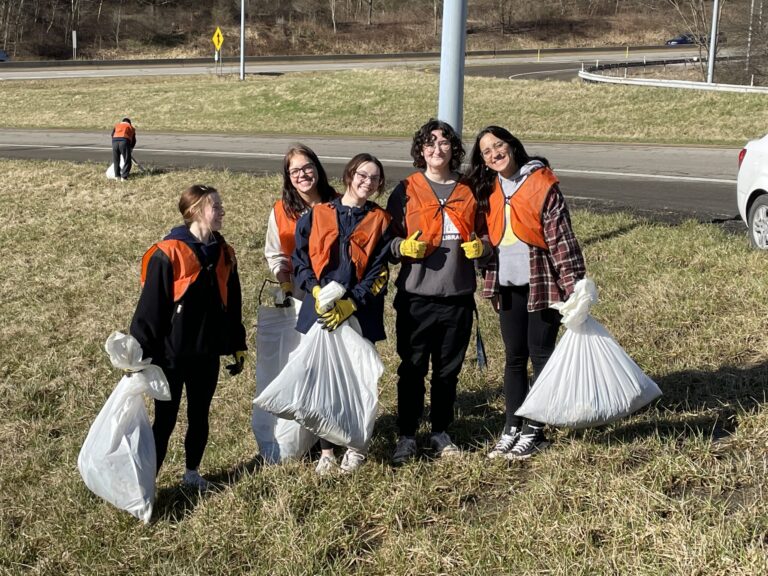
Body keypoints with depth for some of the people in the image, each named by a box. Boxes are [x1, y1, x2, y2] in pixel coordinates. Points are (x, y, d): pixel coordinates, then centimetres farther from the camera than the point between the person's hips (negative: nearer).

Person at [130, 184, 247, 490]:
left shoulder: (223, 254, 4)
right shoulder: (168, 254, -16)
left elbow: (232, 304, 13)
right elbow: (150, 307, -13)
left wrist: (238, 346, 16)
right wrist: (141, 353, -13)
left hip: (207, 353, 6)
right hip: (171, 355, -6)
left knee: (199, 416, 17)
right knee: (165, 420, 1)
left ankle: (192, 473, 33)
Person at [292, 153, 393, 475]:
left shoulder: (380, 221, 6)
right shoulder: (317, 216, 8)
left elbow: (378, 273, 0)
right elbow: (301, 260, 4)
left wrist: (349, 304, -12)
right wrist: (318, 293, -12)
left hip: (360, 313, -1)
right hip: (319, 311, 1)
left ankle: (355, 447, 19)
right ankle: (326, 451, 11)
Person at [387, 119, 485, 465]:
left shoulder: (468, 191, 9)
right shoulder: (407, 191, 2)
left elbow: (480, 233, 20)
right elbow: (387, 239, 3)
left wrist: (479, 246, -2)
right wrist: (403, 247, -18)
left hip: (458, 296, 3)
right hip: (416, 296, -2)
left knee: (448, 369, 11)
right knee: (413, 368, 2)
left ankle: (441, 433, 24)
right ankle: (407, 436, 13)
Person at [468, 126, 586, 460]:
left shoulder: (542, 183, -9)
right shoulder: (488, 191, 8)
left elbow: (561, 236, -13)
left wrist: (574, 286, -17)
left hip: (541, 282, -5)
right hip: (508, 285, 5)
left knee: (540, 355, 3)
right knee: (514, 357, 10)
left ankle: (535, 431, 12)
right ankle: (512, 428, 18)